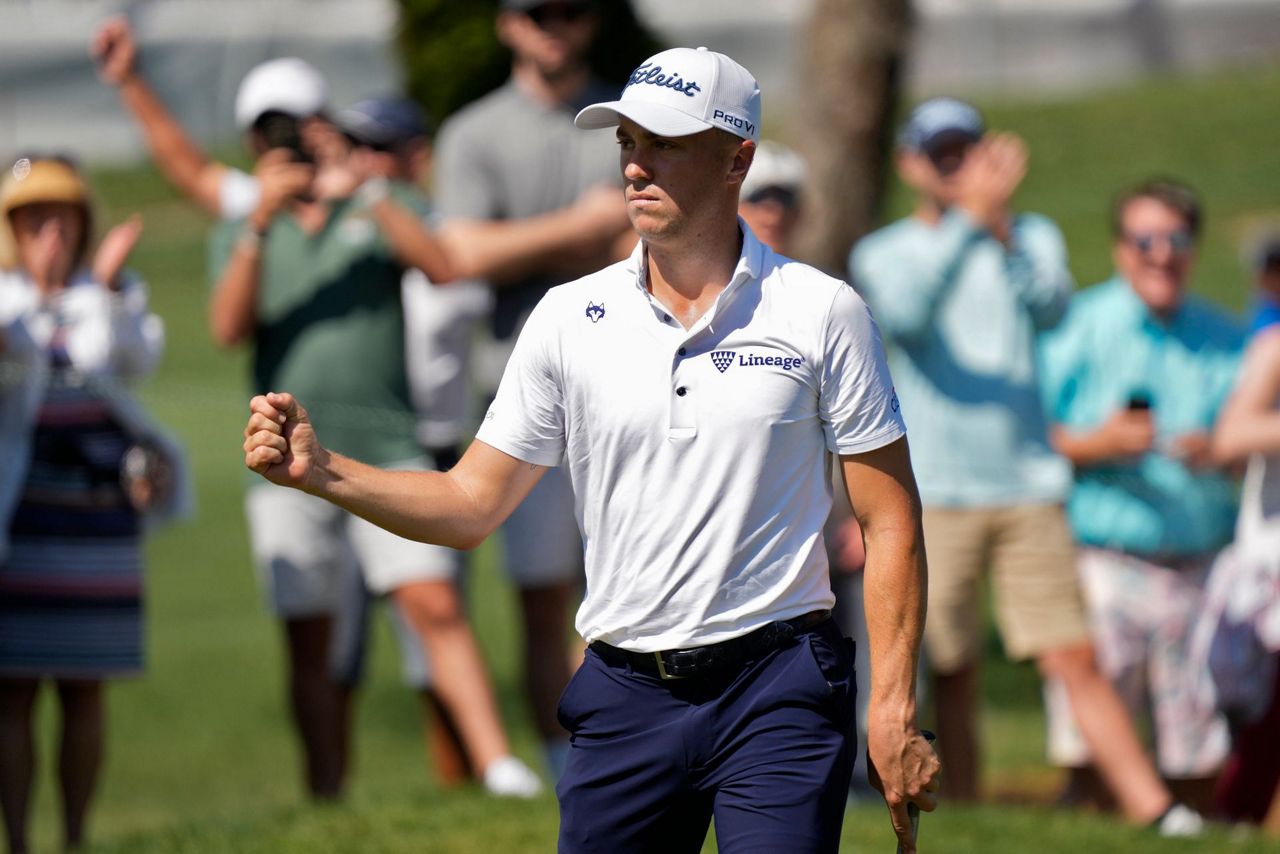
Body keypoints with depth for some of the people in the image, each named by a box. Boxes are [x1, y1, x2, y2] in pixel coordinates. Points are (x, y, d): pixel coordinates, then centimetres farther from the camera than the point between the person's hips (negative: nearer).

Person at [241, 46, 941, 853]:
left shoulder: (822, 313, -1)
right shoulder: (570, 318, 6)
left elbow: (890, 522, 0)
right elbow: (472, 504, 8)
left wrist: (894, 708, -7)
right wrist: (323, 471, -7)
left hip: (778, 694, -3)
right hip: (626, 693, 3)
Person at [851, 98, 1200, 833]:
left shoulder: (1033, 237, 11)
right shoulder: (884, 254, 6)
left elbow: (1050, 308, -10)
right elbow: (907, 311, -17)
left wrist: (1004, 235, -27)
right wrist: (968, 218, -28)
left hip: (1029, 488, 1)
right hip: (934, 491, -1)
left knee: (1077, 661, -7)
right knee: (954, 677, 2)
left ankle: (1159, 813, -11)